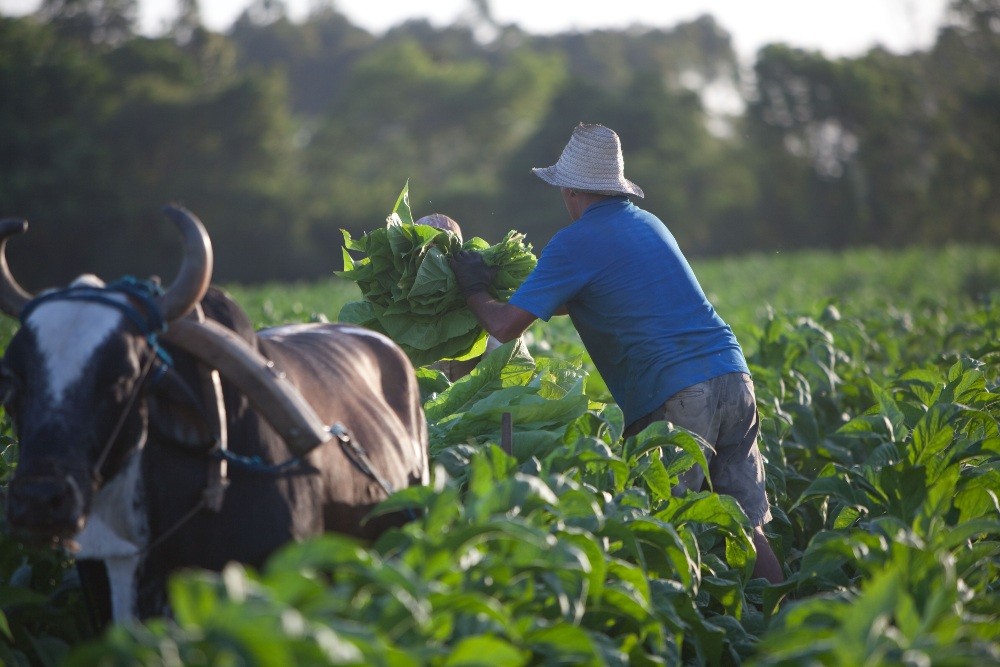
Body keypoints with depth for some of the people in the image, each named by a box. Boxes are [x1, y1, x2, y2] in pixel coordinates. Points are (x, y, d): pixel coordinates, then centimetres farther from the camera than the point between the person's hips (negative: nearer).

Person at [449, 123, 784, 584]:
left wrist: (474, 291, 18)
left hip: (678, 398, -7)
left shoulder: (576, 243, -2)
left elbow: (506, 326, -4)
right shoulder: (649, 224, 22)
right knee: (744, 528, 7)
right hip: (734, 377, 7)